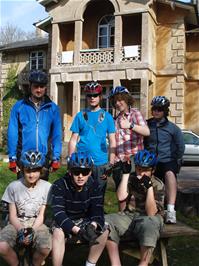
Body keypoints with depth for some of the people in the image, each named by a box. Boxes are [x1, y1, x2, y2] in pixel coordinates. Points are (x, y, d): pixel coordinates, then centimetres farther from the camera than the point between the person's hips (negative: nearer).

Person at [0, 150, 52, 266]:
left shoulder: (47, 187, -7)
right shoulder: (13, 186, -4)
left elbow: (41, 215, -5)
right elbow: (12, 216, -2)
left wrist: (32, 231, -21)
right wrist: (21, 230, -19)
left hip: (37, 224, -1)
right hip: (17, 224, 1)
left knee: (45, 248, -31)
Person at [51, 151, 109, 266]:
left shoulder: (95, 186, -11)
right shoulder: (59, 185, -21)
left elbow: (97, 210, -18)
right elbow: (59, 212, -30)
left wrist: (92, 226, -41)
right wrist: (77, 230, -44)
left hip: (84, 221, 3)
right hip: (64, 222, -3)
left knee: (104, 231, -21)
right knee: (58, 233, -35)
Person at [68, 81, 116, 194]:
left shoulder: (107, 116, 3)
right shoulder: (80, 116, 4)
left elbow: (112, 142, 3)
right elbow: (73, 140, 5)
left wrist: (111, 164, -4)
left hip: (101, 164, 0)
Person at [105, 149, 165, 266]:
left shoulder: (158, 185, -5)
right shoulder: (132, 179, 7)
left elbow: (151, 213, -14)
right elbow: (121, 197, -11)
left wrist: (149, 187, -22)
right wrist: (126, 173, -10)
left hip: (149, 219, -3)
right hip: (129, 216, 4)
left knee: (148, 224, -39)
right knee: (106, 221, -23)